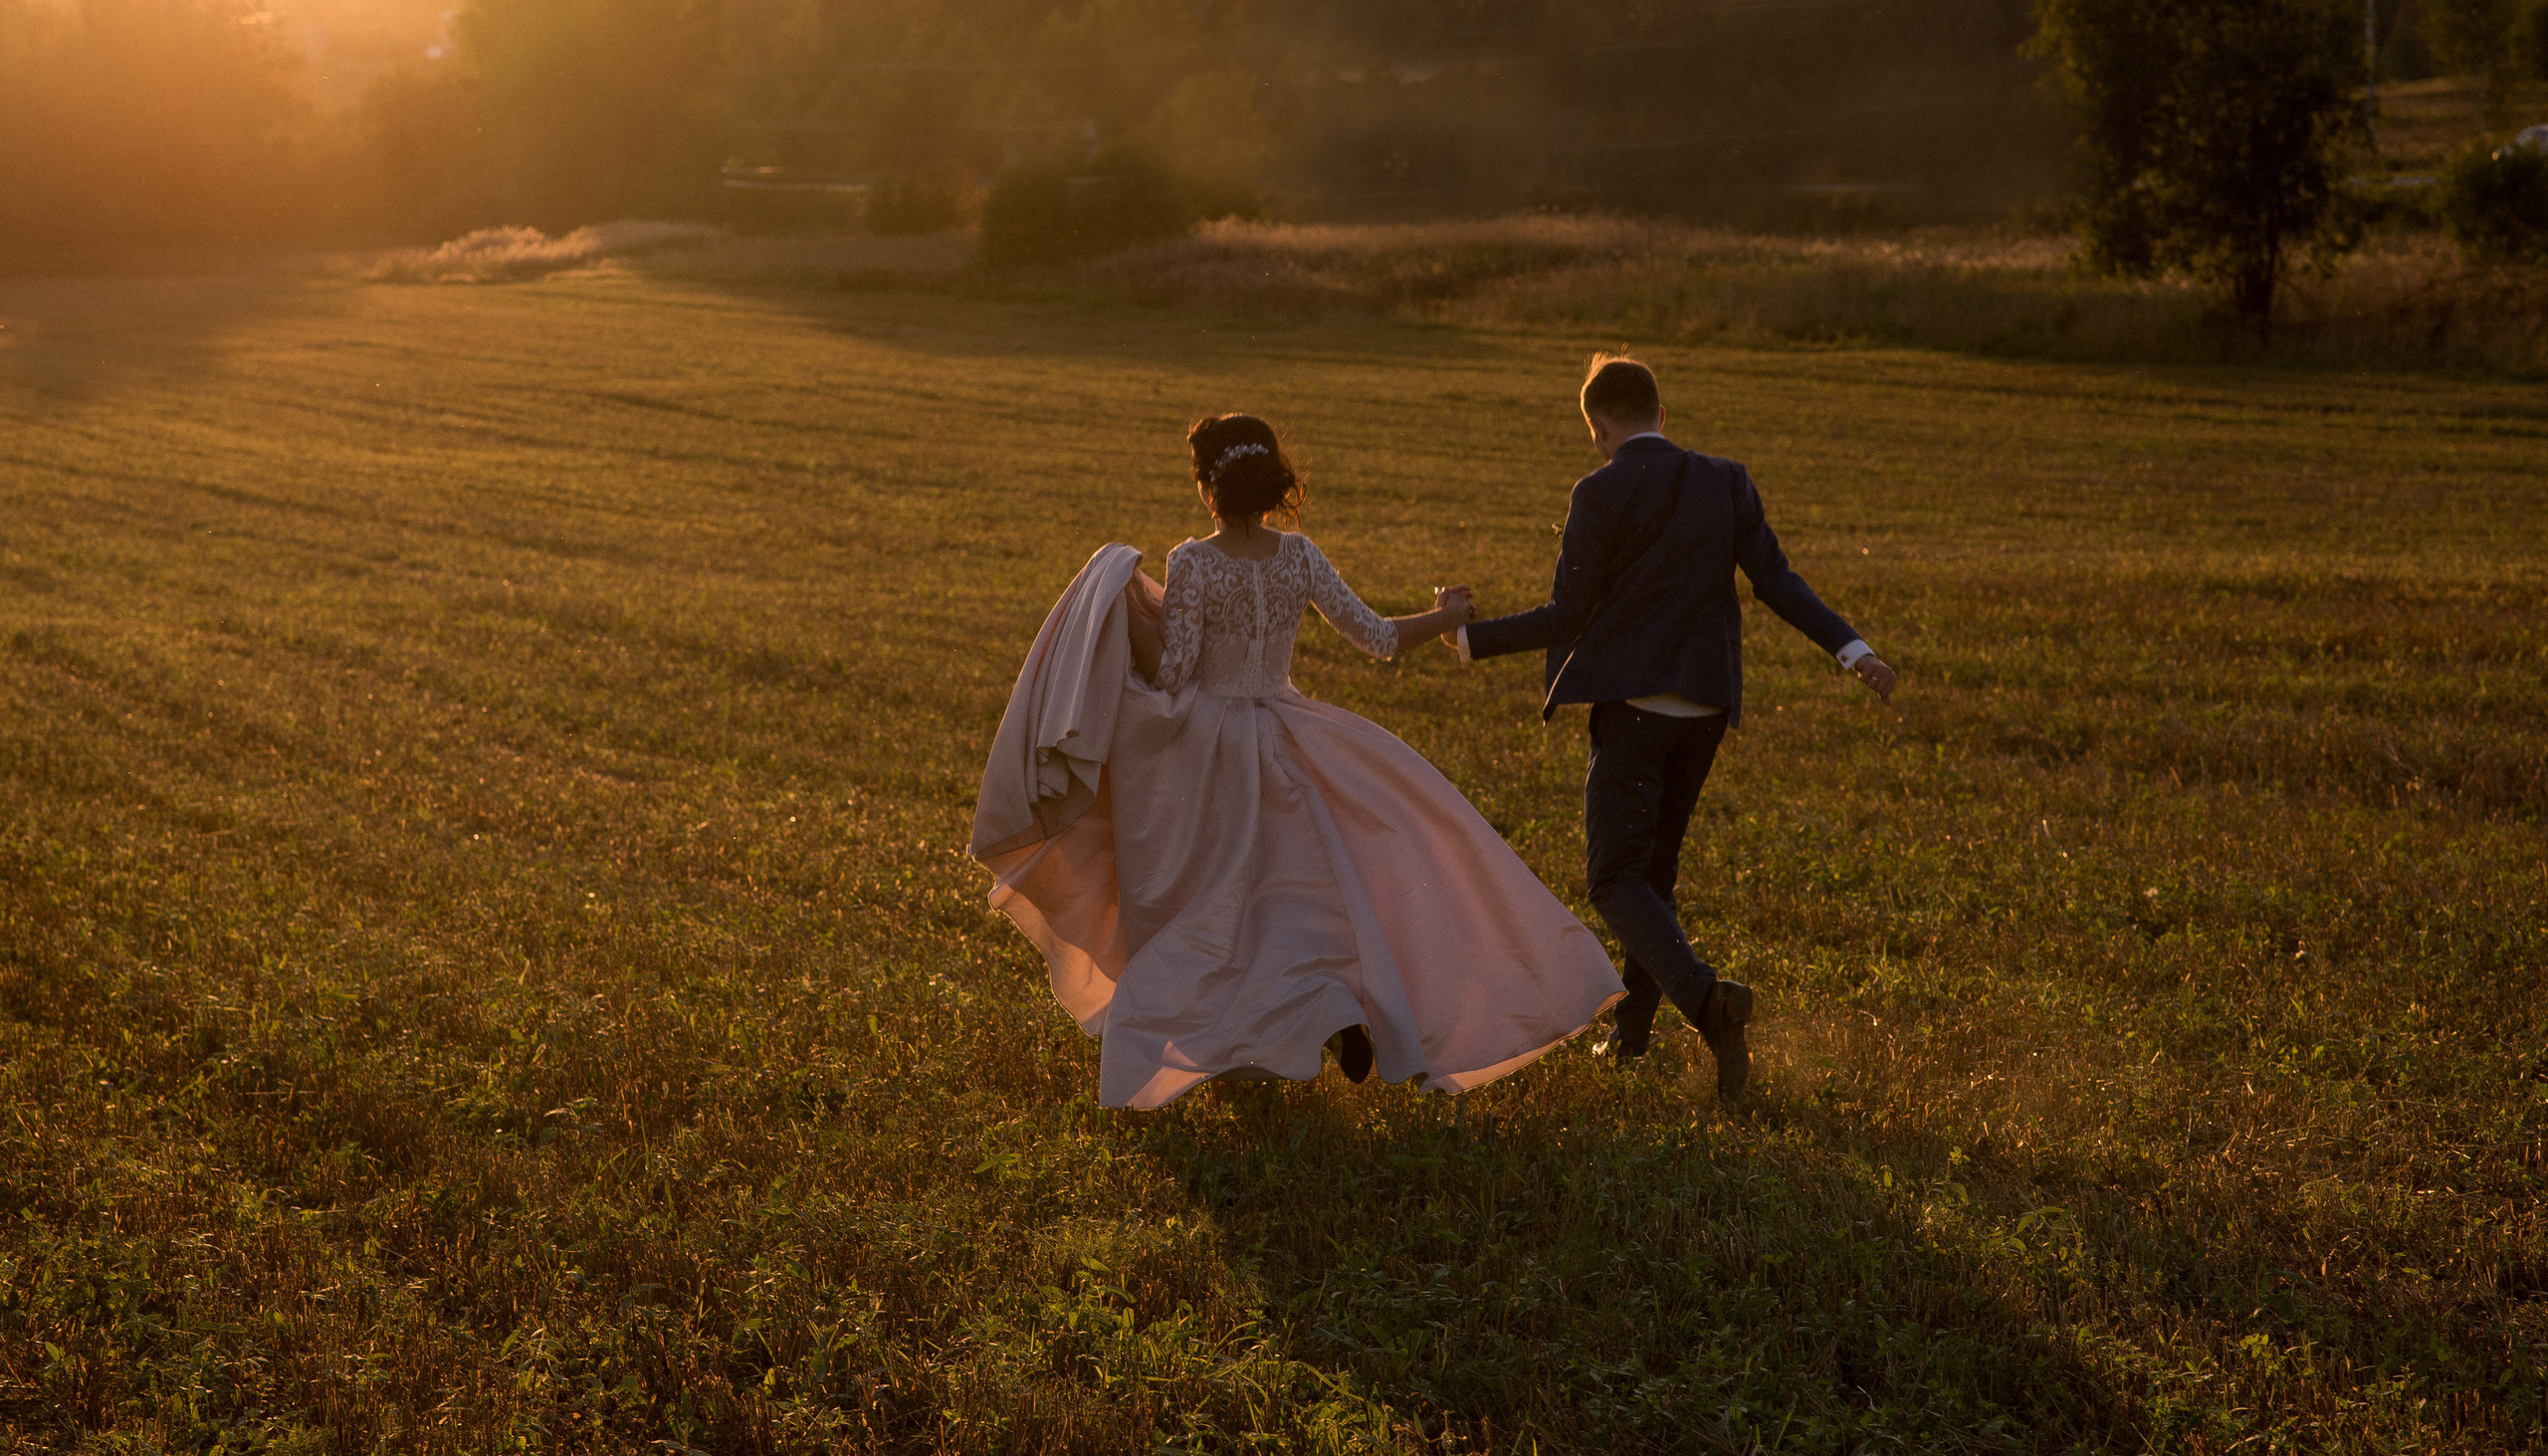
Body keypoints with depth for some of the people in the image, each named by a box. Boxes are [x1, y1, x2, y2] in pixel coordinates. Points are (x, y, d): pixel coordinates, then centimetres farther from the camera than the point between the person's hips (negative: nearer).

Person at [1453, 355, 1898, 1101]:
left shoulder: (1599, 494, -9)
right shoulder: (1725, 482, 6)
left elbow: (1568, 615, -8)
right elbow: (1776, 580, -3)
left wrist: (1474, 638, 4)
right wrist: (1851, 648, -3)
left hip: (1633, 704, -6)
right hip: (1706, 706, 6)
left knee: (1614, 878, -2)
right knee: (1653, 863, 20)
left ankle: (1705, 996, -25)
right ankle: (1633, 1021, 27)